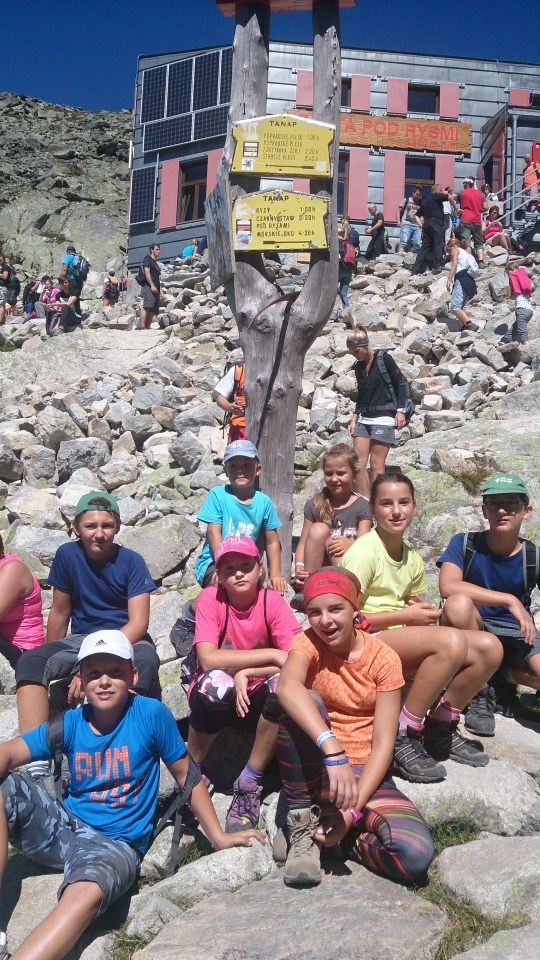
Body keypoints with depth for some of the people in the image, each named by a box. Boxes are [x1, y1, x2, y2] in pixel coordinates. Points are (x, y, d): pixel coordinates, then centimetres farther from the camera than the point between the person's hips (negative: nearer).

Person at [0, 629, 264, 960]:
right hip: (65, 825, 5)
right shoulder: (71, 723, 0)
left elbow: (187, 775, 0)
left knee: (87, 893, -39)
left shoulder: (151, 714, -9)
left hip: (116, 843, -4)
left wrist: (218, 836, 2)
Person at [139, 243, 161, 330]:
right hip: (149, 287, -9)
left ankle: (147, 327, 0)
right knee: (147, 306, -24)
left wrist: (160, 290, 22)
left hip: (155, 288, 9)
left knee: (153, 310, 1)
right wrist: (152, 285, -21)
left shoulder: (155, 263, 29)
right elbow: (147, 272, -10)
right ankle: (141, 327, -34)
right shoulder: (148, 259, 3)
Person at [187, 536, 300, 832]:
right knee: (216, 682, -35)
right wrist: (272, 654, -29)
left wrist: (245, 674, -28)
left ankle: (249, 782, -13)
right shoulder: (210, 598, -14)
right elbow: (208, 659, -28)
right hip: (217, 698, -1)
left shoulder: (273, 602, -11)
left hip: (257, 699, 1)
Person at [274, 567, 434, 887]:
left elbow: (383, 744, -10)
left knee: (417, 855, -27)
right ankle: (303, 820, -15)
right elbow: (288, 686, -34)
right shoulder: (308, 643, -8)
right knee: (303, 703, -32)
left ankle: (341, 828, 1)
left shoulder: (384, 658, -6)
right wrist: (333, 750, -47)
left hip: (364, 772, 1)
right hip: (314, 767, 0)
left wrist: (351, 810, -21)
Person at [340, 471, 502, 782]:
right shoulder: (364, 551, -11)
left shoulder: (413, 559, 13)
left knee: (489, 647, -9)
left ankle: (441, 726, 6)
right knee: (451, 642, -31)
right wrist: (405, 616, -13)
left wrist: (426, 614, -7)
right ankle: (404, 736, -18)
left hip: (403, 643, 8)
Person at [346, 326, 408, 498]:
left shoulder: (383, 358, -5)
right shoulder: (358, 367, 12)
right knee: (359, 462, -3)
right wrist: (354, 418, 14)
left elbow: (401, 383, -4)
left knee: (376, 463, -7)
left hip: (383, 418, -6)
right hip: (364, 419, 6)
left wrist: (400, 411, -11)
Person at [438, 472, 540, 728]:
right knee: (458, 604, -37)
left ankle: (502, 677, 6)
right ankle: (480, 690, -14)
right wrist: (510, 601, -31)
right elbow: (448, 587, -29)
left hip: (516, 635, 2)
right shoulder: (464, 543, -11)